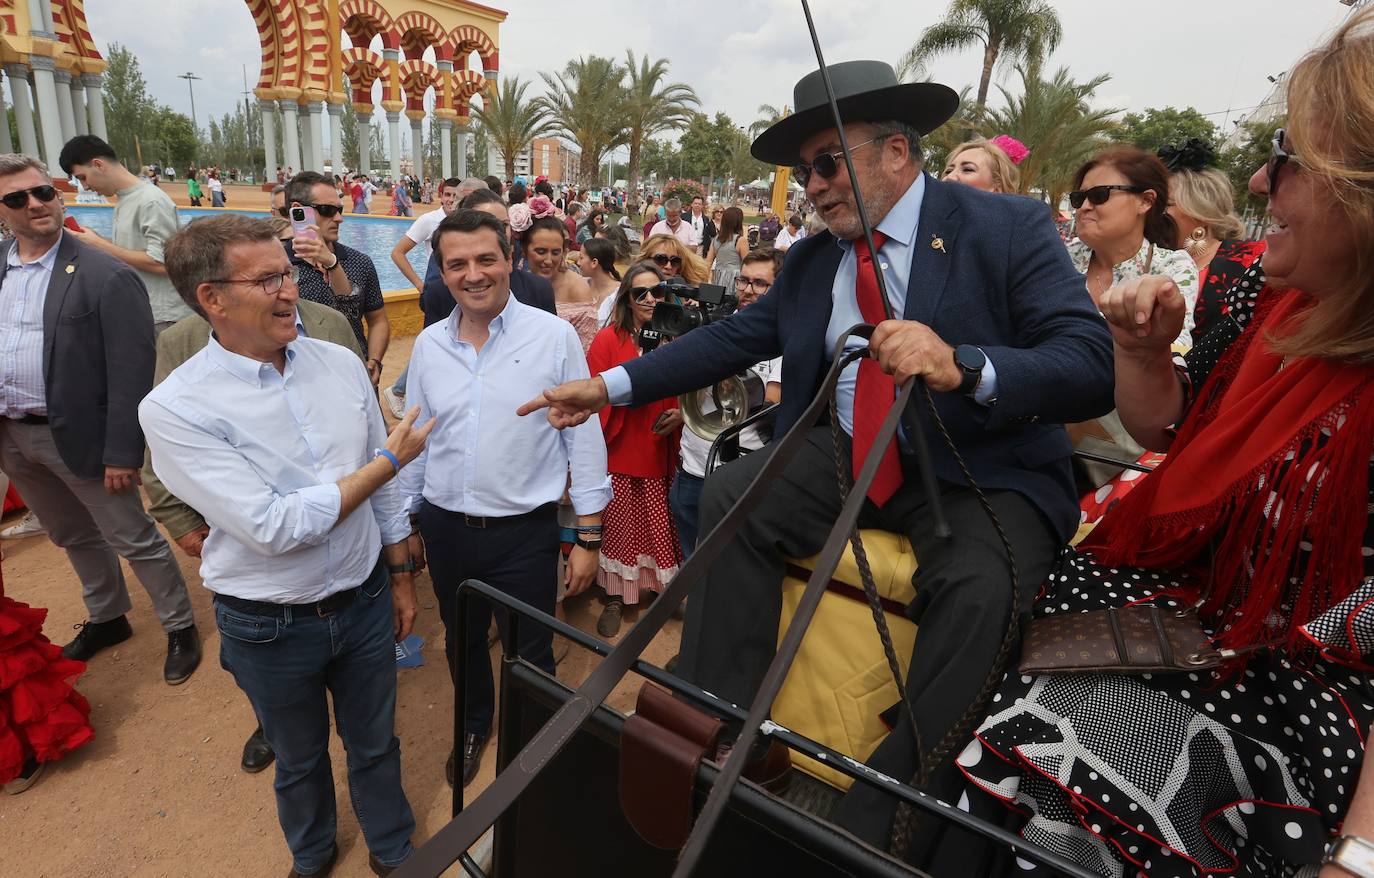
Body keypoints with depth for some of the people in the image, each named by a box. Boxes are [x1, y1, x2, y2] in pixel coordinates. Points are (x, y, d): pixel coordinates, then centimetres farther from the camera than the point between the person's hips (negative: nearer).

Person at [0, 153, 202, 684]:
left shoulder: (106, 277, -15)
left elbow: (130, 374, -17)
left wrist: (121, 452, -18)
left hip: (78, 435, -7)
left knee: (134, 541, 5)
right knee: (73, 537, 23)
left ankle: (180, 627, 23)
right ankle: (106, 618, 43)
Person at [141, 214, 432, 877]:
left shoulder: (341, 363, -7)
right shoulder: (175, 409, -20)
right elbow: (275, 526, -25)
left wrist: (400, 575, 9)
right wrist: (391, 460, -19)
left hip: (365, 600, 3)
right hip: (268, 625, -2)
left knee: (375, 743, 22)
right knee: (300, 760, 24)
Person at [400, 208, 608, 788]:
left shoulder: (554, 337, -11)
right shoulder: (429, 344, 1)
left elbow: (584, 434, -9)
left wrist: (589, 536, -8)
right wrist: (410, 518, 15)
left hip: (525, 532, -4)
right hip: (446, 527, 4)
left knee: (530, 658, 12)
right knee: (462, 643, 24)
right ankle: (475, 724, 52)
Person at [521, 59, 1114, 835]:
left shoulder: (1010, 227, -10)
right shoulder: (812, 260, 7)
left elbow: (1096, 366, -20)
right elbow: (732, 339, 7)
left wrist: (963, 366, -40)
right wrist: (609, 384, 0)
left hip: (983, 473, -4)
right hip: (850, 455, 5)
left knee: (976, 587, -33)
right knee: (731, 496, -15)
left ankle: (882, 818, -14)